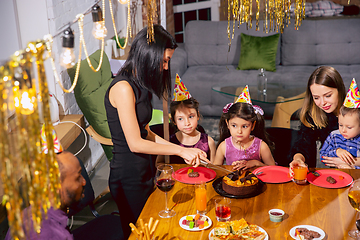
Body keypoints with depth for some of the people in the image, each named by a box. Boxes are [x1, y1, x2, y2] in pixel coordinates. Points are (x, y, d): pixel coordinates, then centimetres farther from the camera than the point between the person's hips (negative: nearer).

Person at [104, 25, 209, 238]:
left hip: (143, 171, 9)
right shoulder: (123, 88, -20)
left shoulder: (138, 85, 9)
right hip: (129, 176, -9)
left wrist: (182, 150, 4)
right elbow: (135, 143, -21)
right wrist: (179, 150, -14)